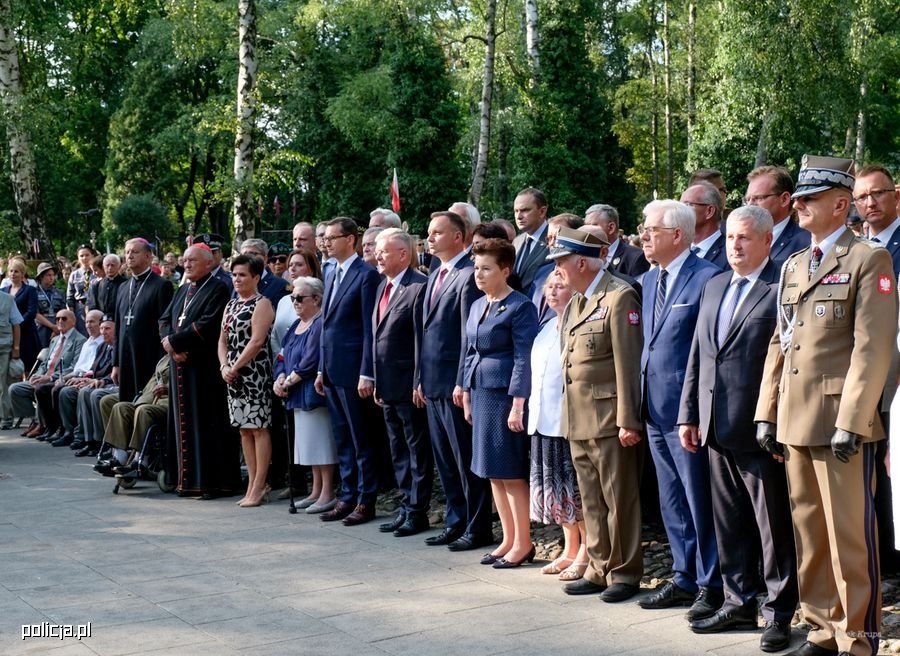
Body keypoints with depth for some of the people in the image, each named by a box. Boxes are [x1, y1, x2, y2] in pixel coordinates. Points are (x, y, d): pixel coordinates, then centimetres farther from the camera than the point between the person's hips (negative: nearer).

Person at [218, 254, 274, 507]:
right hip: (233, 374, 8)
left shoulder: (261, 304, -6)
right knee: (244, 429, 9)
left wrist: (235, 367, -14)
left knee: (259, 428, -4)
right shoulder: (231, 305, 17)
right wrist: (224, 367, -2)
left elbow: (257, 341, -15)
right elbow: (223, 339, 14)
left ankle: (259, 486, -2)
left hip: (254, 372, -8)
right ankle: (253, 485, 14)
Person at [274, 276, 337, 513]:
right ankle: (316, 492, 19)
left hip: (313, 393, -9)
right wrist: (280, 377, -3)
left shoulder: (320, 324, -13)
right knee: (310, 441, 12)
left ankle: (328, 494, -1)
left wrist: (288, 381, -12)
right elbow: (283, 355, 15)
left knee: (320, 440, -6)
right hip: (297, 395, 9)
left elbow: (310, 361, -20)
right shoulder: (296, 326, 17)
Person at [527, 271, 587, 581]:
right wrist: (532, 411, 16)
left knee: (576, 486, -3)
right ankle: (570, 549, 24)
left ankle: (586, 553, 7)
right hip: (544, 420, 9)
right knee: (555, 486, 13)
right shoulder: (547, 328, 16)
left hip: (570, 420, -9)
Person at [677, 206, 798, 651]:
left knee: (773, 523, 3)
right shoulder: (714, 286, 15)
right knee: (728, 523, 14)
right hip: (717, 428, 7)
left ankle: (779, 611, 12)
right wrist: (689, 414, 13)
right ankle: (739, 602, 25)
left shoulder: (782, 288, -8)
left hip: (760, 428, -7)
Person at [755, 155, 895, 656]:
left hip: (842, 420, -7)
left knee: (850, 534, -1)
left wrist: (851, 422, -18)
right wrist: (767, 415, 12)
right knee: (809, 533, 12)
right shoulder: (793, 266, 17)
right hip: (796, 422, 7)